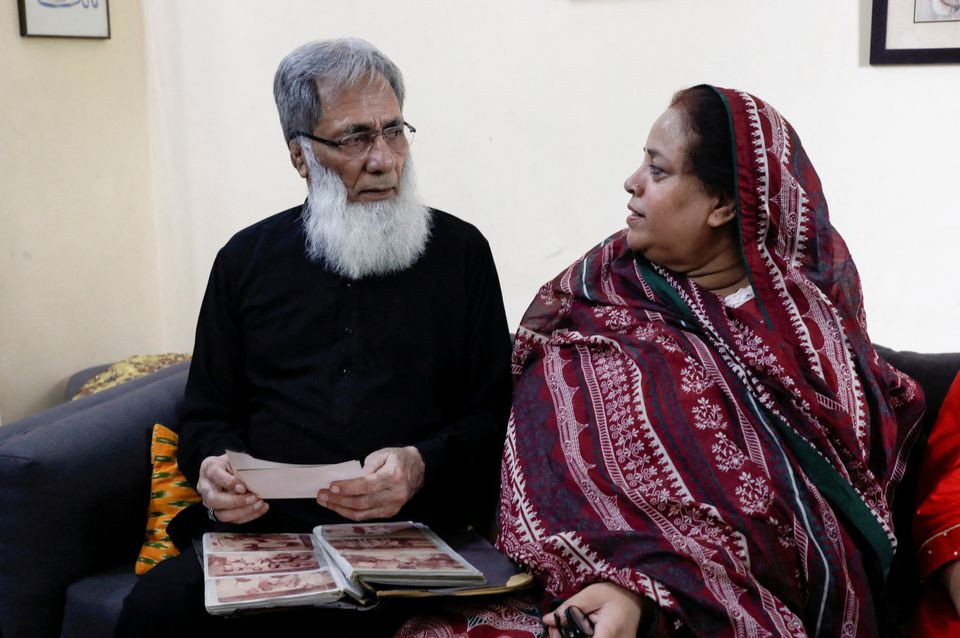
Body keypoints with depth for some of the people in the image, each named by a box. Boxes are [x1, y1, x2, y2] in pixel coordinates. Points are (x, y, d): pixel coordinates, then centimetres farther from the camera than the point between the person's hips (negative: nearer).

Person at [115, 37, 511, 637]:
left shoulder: (460, 250, 8)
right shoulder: (247, 258, 14)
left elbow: (493, 412, 5)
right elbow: (209, 412, 18)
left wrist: (420, 467, -15)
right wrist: (215, 465, -6)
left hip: (407, 529, -2)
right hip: (264, 527, 3)